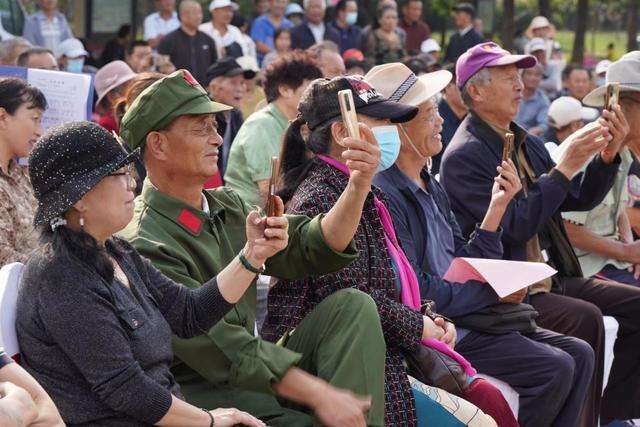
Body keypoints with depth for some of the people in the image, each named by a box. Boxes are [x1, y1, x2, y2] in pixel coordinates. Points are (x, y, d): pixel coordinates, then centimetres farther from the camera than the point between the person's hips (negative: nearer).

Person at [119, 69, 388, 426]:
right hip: (204, 395, -9)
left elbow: (311, 249, 6)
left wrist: (359, 184, -10)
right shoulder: (146, 246, -16)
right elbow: (219, 349, -22)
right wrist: (317, 393, -26)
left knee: (353, 307, -7)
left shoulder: (228, 206, 13)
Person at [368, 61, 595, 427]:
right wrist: (492, 291, -11)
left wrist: (497, 206, 4)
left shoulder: (431, 187, 15)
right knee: (554, 369, -18)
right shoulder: (385, 195, -17)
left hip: (467, 317, 10)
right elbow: (413, 293, -21)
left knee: (579, 354, 3)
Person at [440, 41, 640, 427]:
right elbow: (517, 227, -21)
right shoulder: (464, 156, -13)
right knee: (585, 318, -30)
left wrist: (608, 156, 0)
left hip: (549, 277, 9)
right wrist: (565, 167, -20)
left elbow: (580, 200, 17)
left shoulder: (527, 144, 15)